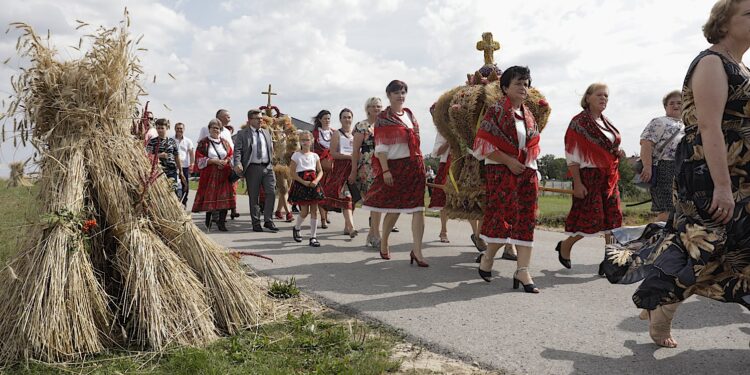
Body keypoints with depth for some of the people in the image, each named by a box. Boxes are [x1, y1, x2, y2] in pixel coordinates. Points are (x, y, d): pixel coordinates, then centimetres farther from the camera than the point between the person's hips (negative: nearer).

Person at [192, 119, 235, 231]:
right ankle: (208, 221, 17)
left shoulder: (225, 142, 15)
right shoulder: (203, 143, 4)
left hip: (224, 175, 2)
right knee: (210, 197, -2)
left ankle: (221, 222, -2)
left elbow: (231, 156, 16)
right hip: (209, 174, -2)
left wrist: (226, 161, -6)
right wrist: (214, 161, -13)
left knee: (224, 198, -8)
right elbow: (199, 159, -2)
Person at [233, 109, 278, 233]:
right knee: (253, 197, 3)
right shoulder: (242, 134, 2)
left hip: (267, 167, 3)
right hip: (252, 168, -3)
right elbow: (237, 150, -6)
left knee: (271, 193, -5)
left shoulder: (266, 132, 16)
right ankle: (256, 223, 12)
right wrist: (237, 164, -21)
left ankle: (268, 221, 5)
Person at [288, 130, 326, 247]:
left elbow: (320, 171, 10)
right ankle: (296, 228, 28)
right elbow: (292, 172, -6)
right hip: (301, 185, -3)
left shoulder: (315, 156, 8)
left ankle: (313, 237, 6)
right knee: (304, 211, -3)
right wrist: (304, 182, -15)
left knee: (314, 211, 0)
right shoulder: (296, 155, -2)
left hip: (313, 185, 3)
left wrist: (316, 181, -10)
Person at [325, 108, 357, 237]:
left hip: (353, 167, 5)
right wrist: (350, 156, -14)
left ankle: (346, 227, 14)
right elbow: (333, 153, -7)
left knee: (352, 196, 4)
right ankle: (351, 227, -26)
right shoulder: (337, 134, 2)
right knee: (345, 196, -17)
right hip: (341, 167, -5)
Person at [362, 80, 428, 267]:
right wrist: (385, 170, -15)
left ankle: (417, 251, -3)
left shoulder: (409, 114, 14)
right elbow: (380, 147, -8)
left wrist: (421, 163, 14)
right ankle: (383, 244, 28)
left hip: (414, 166, 5)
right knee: (394, 209, 4)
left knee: (418, 208, -4)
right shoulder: (383, 118, -3)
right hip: (394, 167, -5)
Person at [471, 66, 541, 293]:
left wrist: (531, 167, 9)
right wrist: (508, 161, -16)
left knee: (526, 221, 0)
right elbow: (483, 144, -12)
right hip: (501, 172, -6)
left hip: (527, 172, 6)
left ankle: (522, 270, 2)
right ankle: (488, 257, 19)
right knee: (504, 218, -6)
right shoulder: (496, 111, -5)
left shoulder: (528, 115, 14)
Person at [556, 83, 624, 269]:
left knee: (612, 217, 4)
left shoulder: (607, 123, 14)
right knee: (592, 218, -7)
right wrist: (577, 183, -19)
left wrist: (618, 153, 2)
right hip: (589, 175, -7)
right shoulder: (579, 122, -8)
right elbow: (572, 155, -12)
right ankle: (565, 246, 16)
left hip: (609, 177, 7)